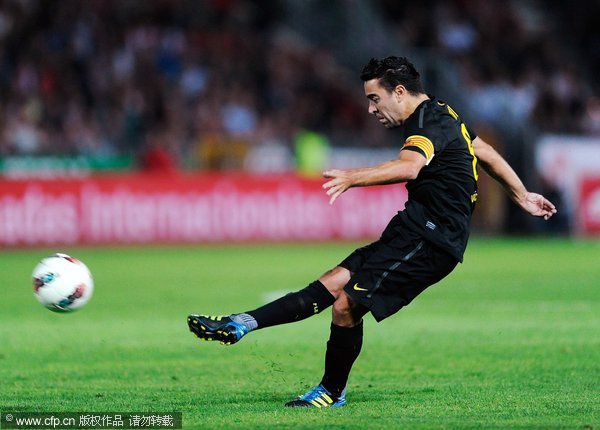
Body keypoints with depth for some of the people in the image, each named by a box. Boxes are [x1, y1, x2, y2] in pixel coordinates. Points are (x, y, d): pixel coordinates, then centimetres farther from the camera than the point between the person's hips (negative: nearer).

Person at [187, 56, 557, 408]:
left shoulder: (431, 124, -15)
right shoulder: (441, 115, 18)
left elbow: (408, 167, -36)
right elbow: (487, 154, 30)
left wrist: (353, 177, -45)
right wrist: (523, 196, 40)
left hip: (430, 235, -10)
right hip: (420, 231, 10)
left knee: (347, 303, -14)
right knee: (335, 283, 1)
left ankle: (332, 391, 1)